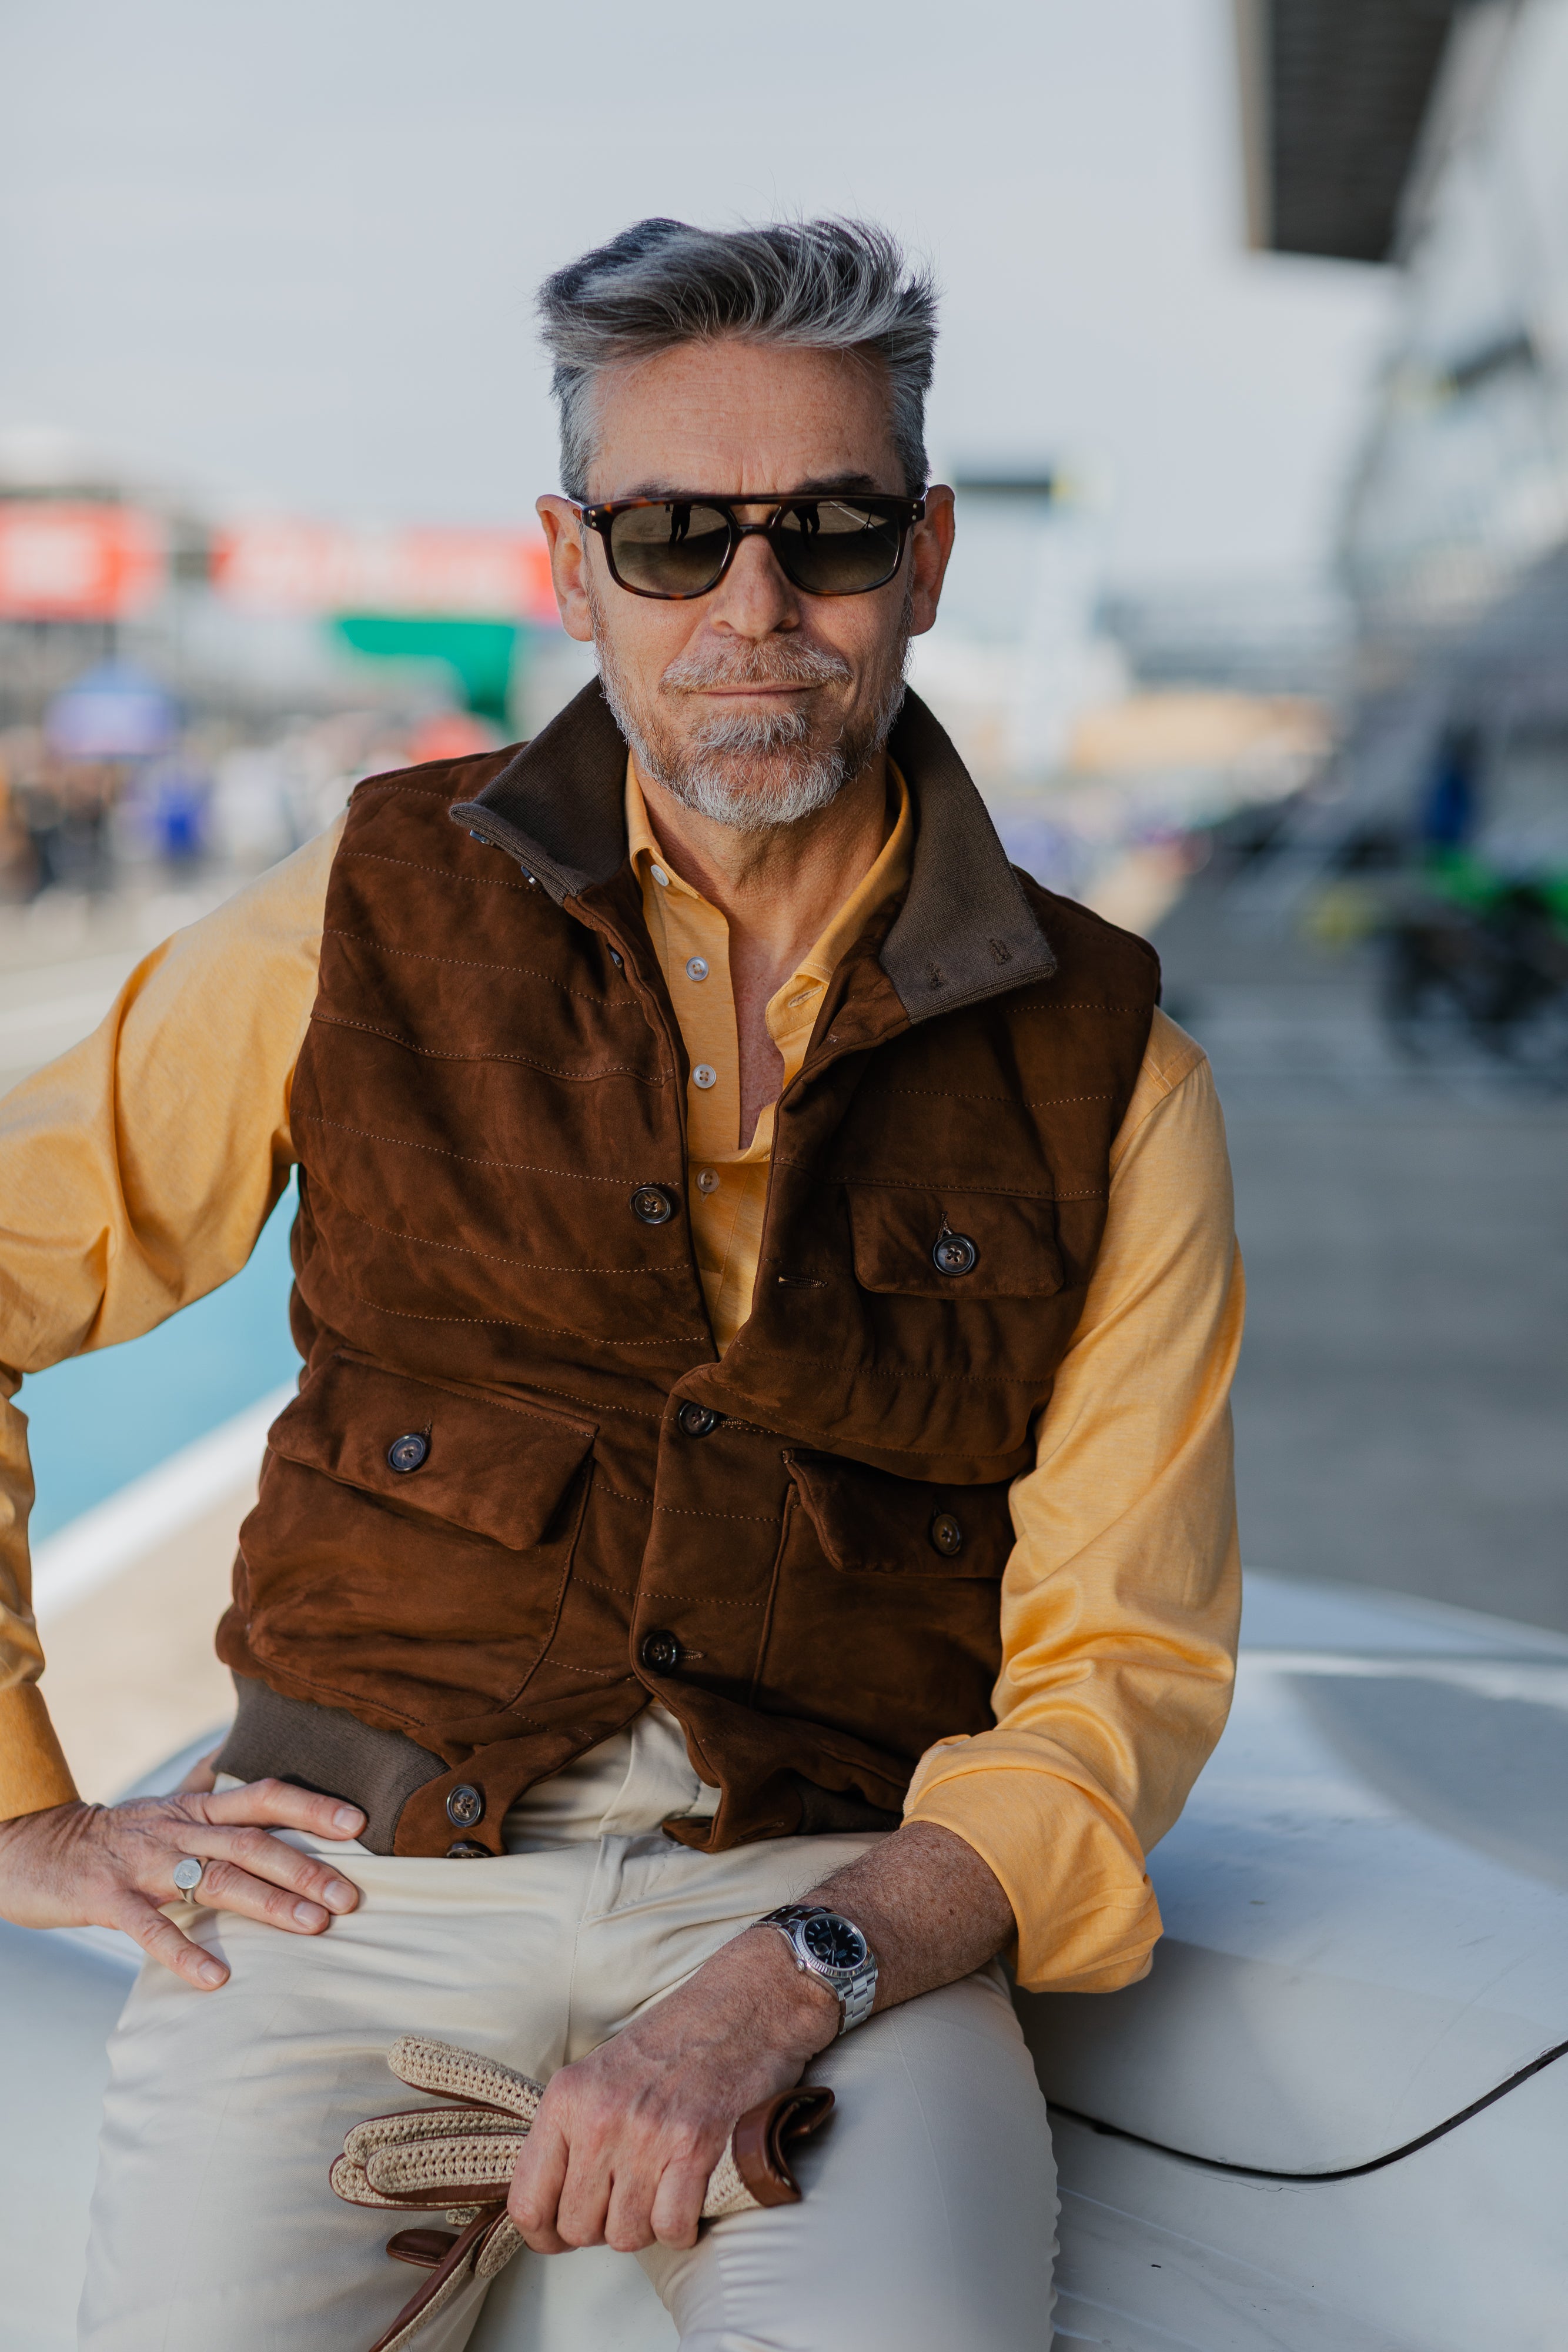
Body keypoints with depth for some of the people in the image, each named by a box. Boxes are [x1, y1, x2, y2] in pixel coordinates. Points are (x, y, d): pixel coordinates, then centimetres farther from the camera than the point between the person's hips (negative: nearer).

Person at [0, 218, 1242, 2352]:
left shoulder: (1107, 1078, 4)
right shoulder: (369, 926, 4)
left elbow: (1121, 1672, 1)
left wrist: (787, 1987, -15)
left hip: (838, 1891, 0)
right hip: (363, 1863, 1)